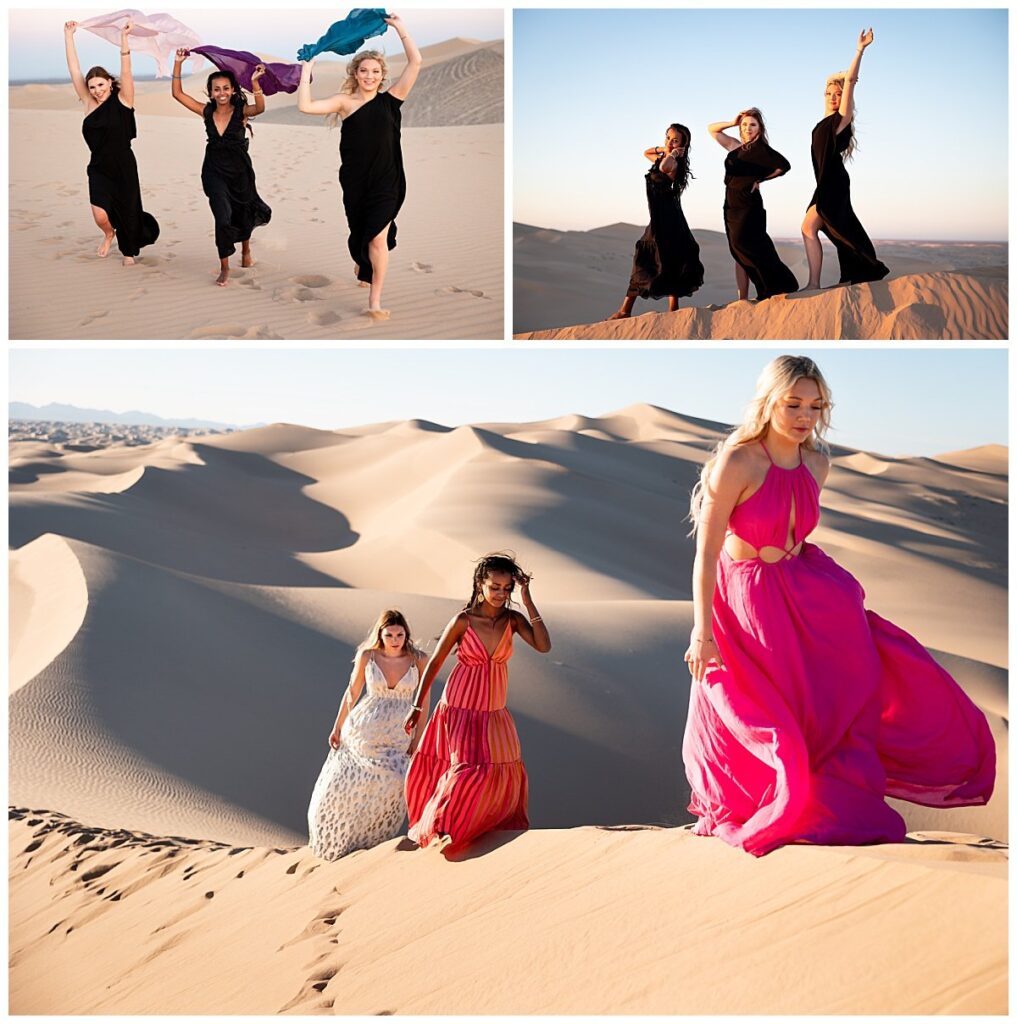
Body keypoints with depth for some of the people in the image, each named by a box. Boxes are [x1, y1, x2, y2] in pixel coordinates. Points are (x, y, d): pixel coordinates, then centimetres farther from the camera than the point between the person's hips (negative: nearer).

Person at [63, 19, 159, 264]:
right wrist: (68, 35, -2)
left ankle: (128, 251, 35)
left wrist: (124, 38, -31)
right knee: (100, 217, -9)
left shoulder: (122, 100, -7)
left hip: (124, 168, -2)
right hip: (99, 169, 2)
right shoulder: (89, 103, 1)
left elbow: (126, 72, -19)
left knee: (126, 213, 9)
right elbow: (74, 70, 1)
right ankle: (109, 234, 26)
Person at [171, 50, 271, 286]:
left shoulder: (241, 111, -10)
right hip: (214, 172, 0)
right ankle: (224, 268, -4)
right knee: (223, 218, -14)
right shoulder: (207, 112, -2)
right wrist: (178, 64, -9)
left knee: (242, 216, 18)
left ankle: (246, 251, 49)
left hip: (240, 172, 0)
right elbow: (178, 94, -2)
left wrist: (254, 82, -44)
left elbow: (260, 108, -31)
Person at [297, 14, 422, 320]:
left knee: (378, 239, -11)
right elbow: (305, 106, -14)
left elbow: (416, 62, -6)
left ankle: (375, 302, -5)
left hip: (385, 182, -1)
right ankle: (360, 265, 53)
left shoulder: (390, 100, 0)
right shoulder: (345, 101, -2)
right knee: (359, 233, 20)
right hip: (354, 182, 1)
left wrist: (399, 27, -4)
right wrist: (307, 70, -9)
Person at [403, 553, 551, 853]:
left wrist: (529, 603, -20)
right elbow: (434, 662, -5)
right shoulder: (463, 621, -14)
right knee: (470, 769, -14)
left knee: (507, 773, 13)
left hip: (495, 712, 5)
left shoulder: (513, 619, -4)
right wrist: (417, 706, -3)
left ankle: (502, 826, 34)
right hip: (461, 709, -5)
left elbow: (543, 646, -19)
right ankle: (437, 829, -1)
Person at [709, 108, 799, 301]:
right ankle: (742, 300, 0)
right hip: (731, 205, 7)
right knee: (739, 254, 3)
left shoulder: (761, 149, -5)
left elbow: (784, 166, -11)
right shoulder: (735, 146, 13)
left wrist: (760, 179, -4)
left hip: (748, 206, -7)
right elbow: (712, 129, 22)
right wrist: (733, 123, 7)